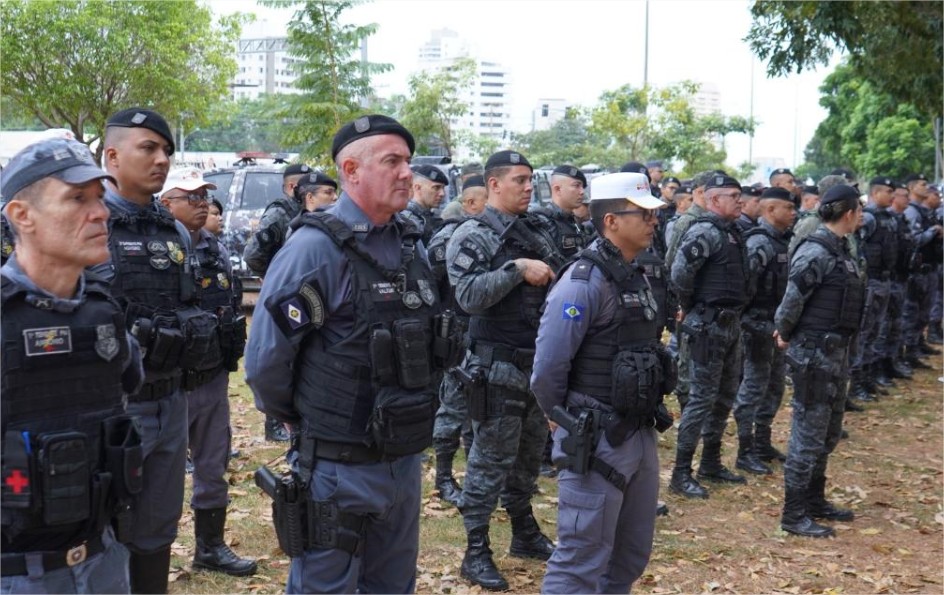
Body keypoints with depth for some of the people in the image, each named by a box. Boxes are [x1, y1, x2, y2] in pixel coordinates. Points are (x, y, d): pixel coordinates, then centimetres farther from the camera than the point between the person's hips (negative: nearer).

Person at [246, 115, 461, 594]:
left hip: (405, 460, 7)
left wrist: (407, 411, 14)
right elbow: (265, 358, -16)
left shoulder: (411, 244, 6)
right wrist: (299, 418, -1)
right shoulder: (316, 247, -17)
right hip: (339, 468, -7)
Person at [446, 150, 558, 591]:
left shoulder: (535, 236, 12)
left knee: (528, 456, 18)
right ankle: (476, 553, 9)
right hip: (497, 368, -7)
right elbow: (469, 296, -21)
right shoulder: (472, 236, -9)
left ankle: (525, 535, 33)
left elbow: (553, 287, 19)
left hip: (537, 364, 7)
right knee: (491, 460, -1)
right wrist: (517, 269, -23)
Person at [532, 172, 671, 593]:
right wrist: (563, 419, -6)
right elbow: (547, 367, -21)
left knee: (631, 556, 19)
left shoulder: (635, 276, 10)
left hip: (640, 434, 9)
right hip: (596, 441, -9)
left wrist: (646, 416, 13)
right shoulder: (585, 280, -18)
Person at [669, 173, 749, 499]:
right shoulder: (704, 232, -16)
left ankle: (711, 463, 28)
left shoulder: (732, 232, 13)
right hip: (708, 326, -9)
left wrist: (726, 312, 12)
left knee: (725, 395, 16)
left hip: (730, 325, 9)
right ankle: (681, 474, 2)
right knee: (702, 397, -6)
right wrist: (691, 308, -9)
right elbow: (679, 275, -24)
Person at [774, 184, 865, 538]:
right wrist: (785, 334, -4)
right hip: (814, 353, -9)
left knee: (828, 434, 19)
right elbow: (793, 300, -20)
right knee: (808, 435, -2)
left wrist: (785, 332, 6)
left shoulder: (839, 249, 11)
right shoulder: (815, 252, -19)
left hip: (835, 352, 9)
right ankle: (794, 515, 6)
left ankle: (814, 501, 32)